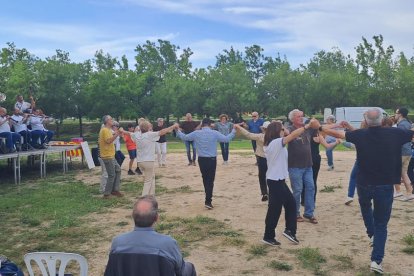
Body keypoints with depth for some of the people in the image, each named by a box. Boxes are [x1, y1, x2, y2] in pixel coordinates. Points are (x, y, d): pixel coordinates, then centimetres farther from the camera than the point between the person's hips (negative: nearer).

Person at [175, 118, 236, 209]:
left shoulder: (196, 133, -2)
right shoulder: (215, 133, -8)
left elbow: (184, 137, 8)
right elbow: (227, 139, -5)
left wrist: (178, 130, 24)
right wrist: (234, 130, 7)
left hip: (201, 160, 3)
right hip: (212, 160, -3)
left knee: (205, 179, 18)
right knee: (210, 180, 2)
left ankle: (208, 197, 30)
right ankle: (208, 201, -1)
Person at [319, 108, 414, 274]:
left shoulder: (360, 135, -7)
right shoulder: (395, 133, -9)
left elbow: (338, 134, 7)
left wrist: (320, 128, 23)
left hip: (364, 184, 1)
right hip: (385, 185, -1)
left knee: (365, 206, 36)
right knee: (381, 224, 10)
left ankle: (371, 233, 29)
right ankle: (376, 260, 4)